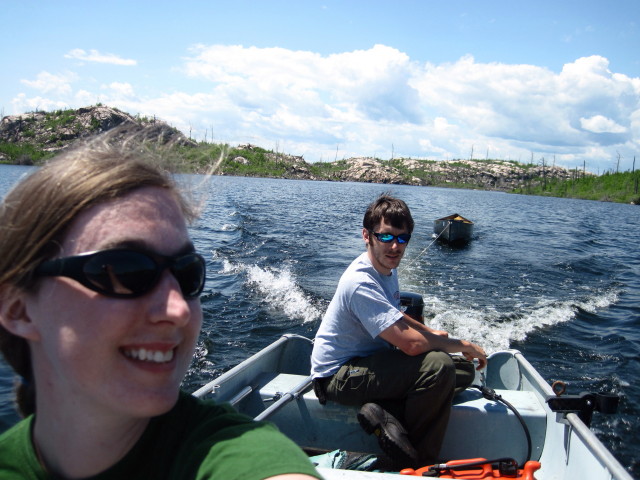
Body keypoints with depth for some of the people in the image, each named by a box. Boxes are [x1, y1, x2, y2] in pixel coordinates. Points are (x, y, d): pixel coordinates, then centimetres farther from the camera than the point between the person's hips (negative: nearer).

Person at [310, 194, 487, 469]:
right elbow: (411, 344, -30)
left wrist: (430, 332, 14)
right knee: (438, 365, -29)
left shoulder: (387, 268, 5)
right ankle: (418, 466, -12)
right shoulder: (361, 282, -26)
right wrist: (464, 346, -16)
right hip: (338, 376, -10)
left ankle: (385, 414, -9)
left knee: (464, 371, 2)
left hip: (372, 360, 10)